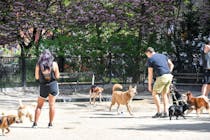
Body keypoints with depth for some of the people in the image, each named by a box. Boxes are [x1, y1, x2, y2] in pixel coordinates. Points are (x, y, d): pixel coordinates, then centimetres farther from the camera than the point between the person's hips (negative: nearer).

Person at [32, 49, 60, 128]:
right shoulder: (54, 64, -3)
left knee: (39, 105, 9)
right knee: (51, 105, 3)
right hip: (53, 85, 0)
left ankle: (35, 123, 4)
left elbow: (37, 77, 2)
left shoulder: (38, 65, -2)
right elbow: (57, 76, 1)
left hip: (43, 86, 0)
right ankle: (50, 124, 3)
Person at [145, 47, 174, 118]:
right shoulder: (163, 56, 21)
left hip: (161, 77, -7)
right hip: (169, 76, 7)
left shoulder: (150, 59, 2)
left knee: (155, 93, 6)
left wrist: (149, 85, 5)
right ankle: (165, 112, 11)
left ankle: (159, 112, 0)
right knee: (164, 94, 18)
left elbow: (150, 74, 1)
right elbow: (171, 65, 22)